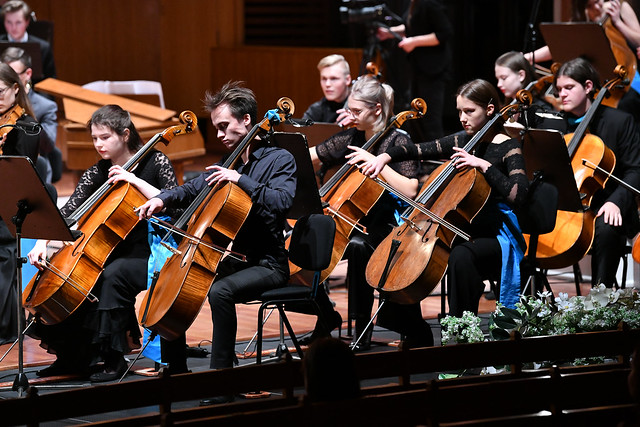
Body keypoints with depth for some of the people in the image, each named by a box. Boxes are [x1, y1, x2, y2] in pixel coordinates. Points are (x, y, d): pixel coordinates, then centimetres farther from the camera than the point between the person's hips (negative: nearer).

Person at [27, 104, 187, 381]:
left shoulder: (155, 162, -4)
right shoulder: (97, 173, 8)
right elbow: (68, 212, -1)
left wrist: (135, 180, -22)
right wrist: (43, 242, -16)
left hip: (147, 256, -6)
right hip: (112, 252, 6)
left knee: (112, 275, -35)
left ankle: (114, 358, -27)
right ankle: (73, 356, -3)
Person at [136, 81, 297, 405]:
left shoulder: (279, 159, -7)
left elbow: (281, 201, -24)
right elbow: (195, 188, 21)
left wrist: (240, 179, -28)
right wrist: (163, 199, 2)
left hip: (267, 263, -8)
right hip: (231, 257, 8)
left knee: (220, 291, -35)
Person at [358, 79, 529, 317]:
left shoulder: (508, 148, -9)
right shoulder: (462, 141, 11)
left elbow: (517, 195, -24)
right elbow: (419, 150, 13)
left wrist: (484, 165, -27)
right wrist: (386, 157, -4)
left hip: (494, 236, -7)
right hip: (461, 231, 7)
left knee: (461, 255, -38)